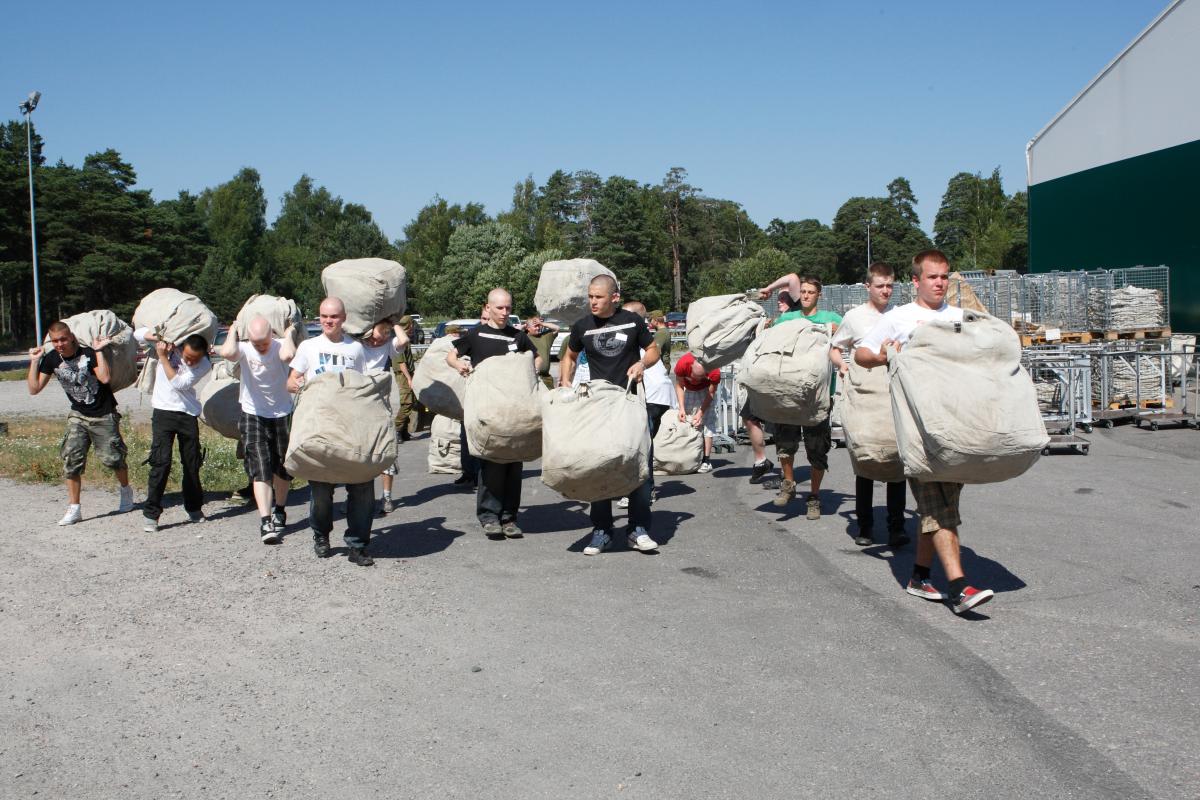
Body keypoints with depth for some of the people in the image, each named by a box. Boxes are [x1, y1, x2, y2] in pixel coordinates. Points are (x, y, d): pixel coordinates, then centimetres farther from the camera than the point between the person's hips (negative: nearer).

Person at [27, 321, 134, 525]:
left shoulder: (88, 353, -16)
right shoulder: (51, 359, -2)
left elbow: (105, 378, -33)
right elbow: (34, 388, -4)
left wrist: (98, 351, -29)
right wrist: (34, 361, -9)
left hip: (104, 415, -4)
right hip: (78, 416, 4)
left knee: (112, 458, 1)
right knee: (71, 458, -9)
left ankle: (126, 491, 32)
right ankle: (74, 509, -4)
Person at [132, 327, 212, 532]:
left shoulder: (204, 365, -7)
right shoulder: (170, 345, -6)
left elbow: (179, 383, -17)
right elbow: (138, 334, 1)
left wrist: (163, 358, -17)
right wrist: (158, 337, -17)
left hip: (188, 415, 2)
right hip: (163, 412, -2)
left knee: (192, 463, 8)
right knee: (161, 462, -12)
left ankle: (194, 508, 26)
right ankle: (151, 514, -9)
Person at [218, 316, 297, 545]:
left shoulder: (279, 346, -13)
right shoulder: (244, 349, -12)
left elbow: (287, 355, -39)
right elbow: (227, 352, -36)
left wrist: (288, 334, -23)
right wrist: (232, 332, -19)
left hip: (282, 414, 1)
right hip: (253, 416, -1)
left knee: (283, 467, 15)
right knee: (260, 469, -11)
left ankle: (279, 511, 37)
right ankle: (265, 522, -17)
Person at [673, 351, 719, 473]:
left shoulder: (714, 372, -37)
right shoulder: (682, 364, -36)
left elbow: (711, 394, -23)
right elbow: (679, 386, -19)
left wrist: (700, 413, -29)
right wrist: (682, 408, -26)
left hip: (705, 391, -2)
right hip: (688, 390, 2)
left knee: (707, 422, -13)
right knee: (683, 422, -2)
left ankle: (706, 461, -13)